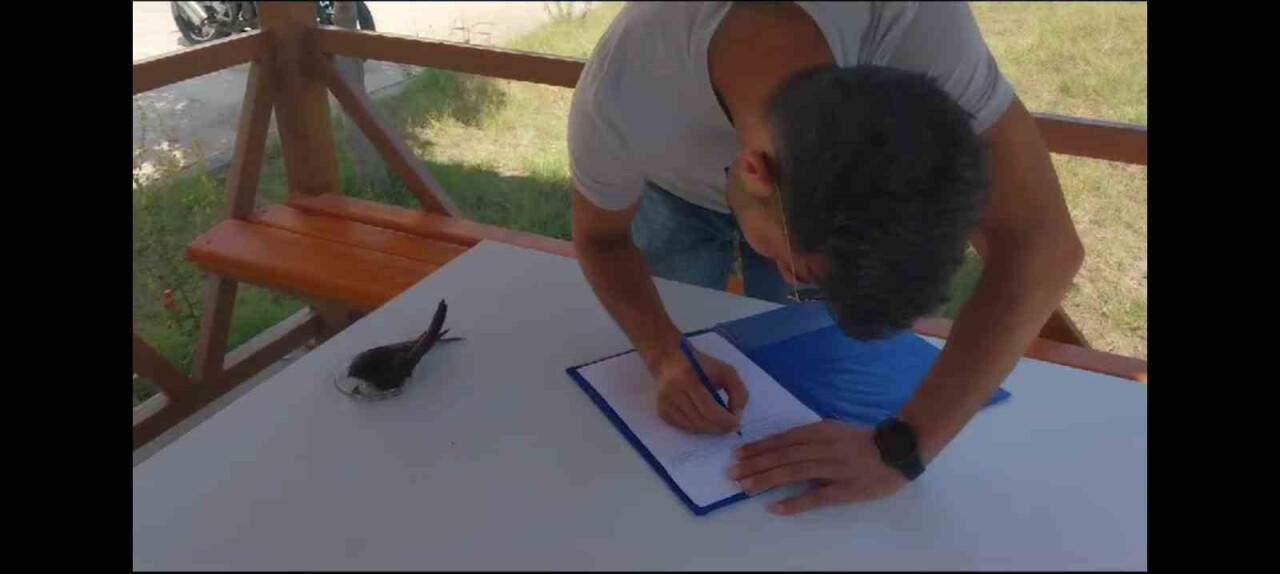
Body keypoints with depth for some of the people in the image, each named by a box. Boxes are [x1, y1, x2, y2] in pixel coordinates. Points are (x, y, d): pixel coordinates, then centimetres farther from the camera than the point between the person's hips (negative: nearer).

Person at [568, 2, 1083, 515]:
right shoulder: (620, 100, -44)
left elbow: (1040, 244, -41)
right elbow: (601, 238, -22)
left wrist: (897, 451, -47)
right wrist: (666, 353, -40)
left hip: (817, 190, 1)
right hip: (677, 193, 0)